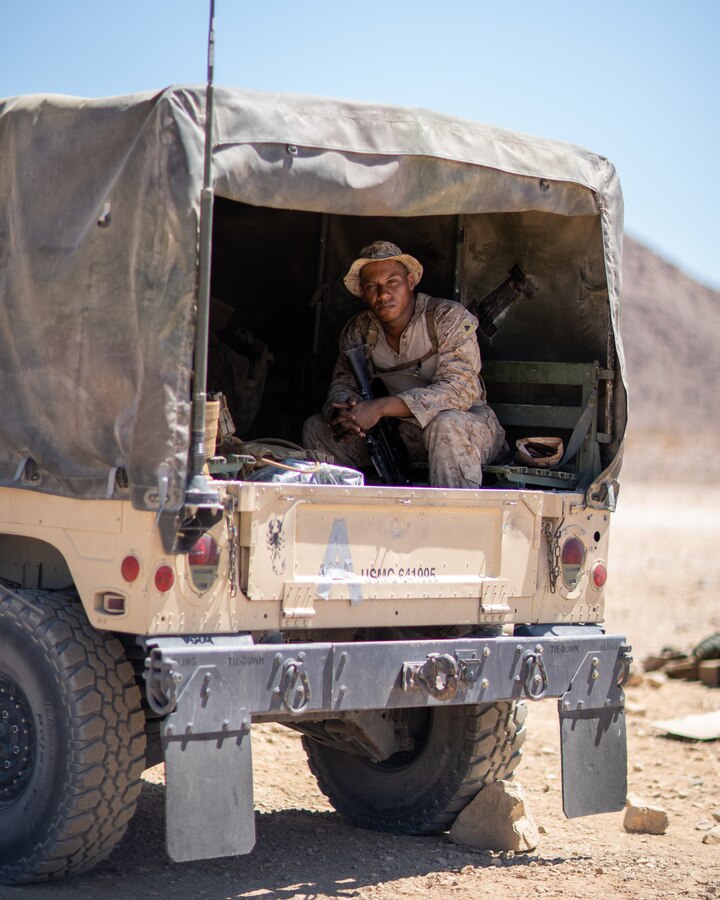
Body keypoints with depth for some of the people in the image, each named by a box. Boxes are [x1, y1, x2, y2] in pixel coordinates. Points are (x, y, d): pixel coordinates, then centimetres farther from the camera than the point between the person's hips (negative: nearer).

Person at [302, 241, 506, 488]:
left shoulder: (449, 318, -16)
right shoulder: (359, 331, 1)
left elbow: (459, 390, -26)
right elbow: (342, 386, 6)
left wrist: (381, 407, -35)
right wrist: (345, 413, -23)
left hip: (469, 423, -5)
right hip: (404, 432, 5)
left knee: (446, 425, -40)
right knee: (316, 428, -4)